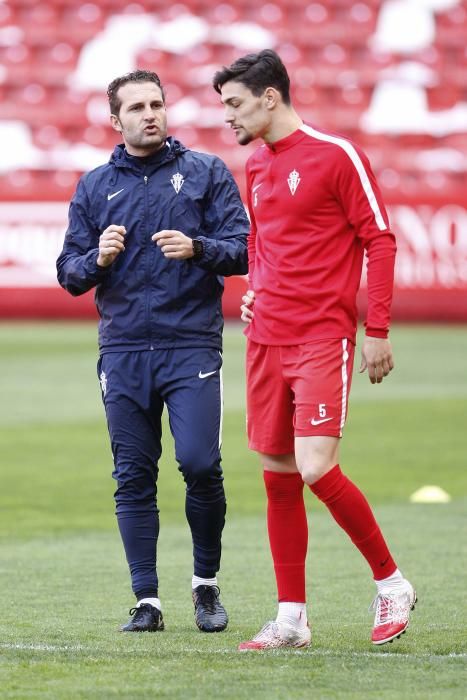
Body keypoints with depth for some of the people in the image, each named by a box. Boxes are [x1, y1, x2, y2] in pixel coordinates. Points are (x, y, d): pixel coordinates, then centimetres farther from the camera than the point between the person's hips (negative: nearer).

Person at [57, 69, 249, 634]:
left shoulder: (206, 173, 6)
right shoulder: (94, 186, 12)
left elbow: (243, 249, 1)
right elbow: (69, 273, 12)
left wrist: (197, 248, -17)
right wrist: (99, 259, -9)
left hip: (192, 346, -2)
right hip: (123, 350, 2)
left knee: (200, 465, -12)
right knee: (133, 478, 1)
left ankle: (206, 585, 8)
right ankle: (147, 601, 7)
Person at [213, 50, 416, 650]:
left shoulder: (336, 155, -8)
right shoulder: (256, 166, 14)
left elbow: (380, 240, -7)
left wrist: (377, 331, -10)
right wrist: (254, 291, 13)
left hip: (324, 337, -7)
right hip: (267, 340, 7)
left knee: (317, 470, -16)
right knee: (278, 478, 6)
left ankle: (391, 583, 2)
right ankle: (291, 619, 12)